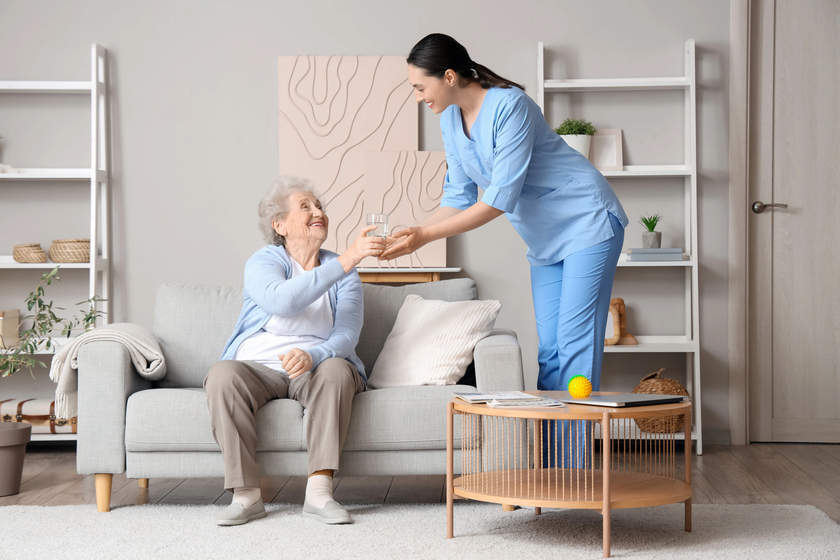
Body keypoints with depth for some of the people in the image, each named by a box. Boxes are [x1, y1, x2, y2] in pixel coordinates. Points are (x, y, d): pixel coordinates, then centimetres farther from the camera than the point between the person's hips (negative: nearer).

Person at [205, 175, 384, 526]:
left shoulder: (344, 272, 8)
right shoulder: (263, 262, -1)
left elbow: (346, 336, -6)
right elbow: (282, 301, -26)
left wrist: (311, 356, -30)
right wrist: (347, 260, -32)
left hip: (316, 368, 1)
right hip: (258, 368, -1)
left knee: (336, 369, -33)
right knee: (222, 374, -33)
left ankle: (319, 491, -37)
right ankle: (246, 494, -30)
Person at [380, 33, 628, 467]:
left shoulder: (509, 106, -24)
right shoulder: (450, 120, 1)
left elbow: (500, 199, -27)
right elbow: (459, 197, 7)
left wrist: (425, 236, -26)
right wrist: (412, 233, -9)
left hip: (587, 224, -8)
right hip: (545, 240, 8)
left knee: (575, 344, -11)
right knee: (549, 348, 6)